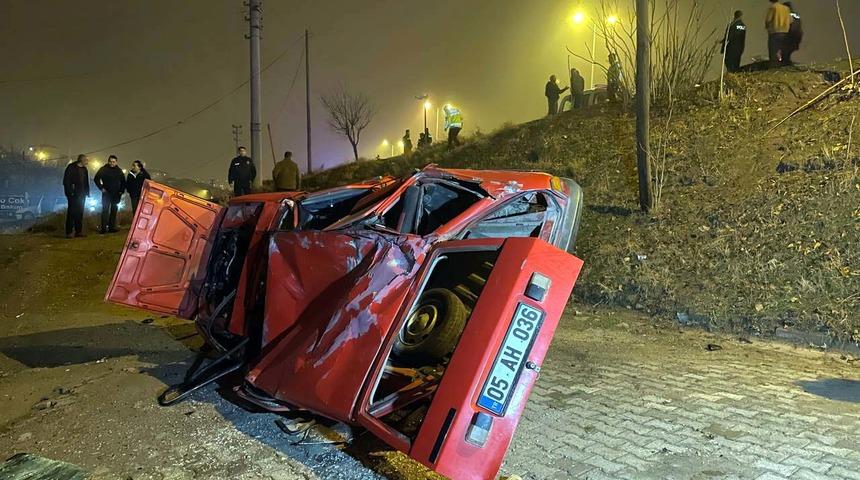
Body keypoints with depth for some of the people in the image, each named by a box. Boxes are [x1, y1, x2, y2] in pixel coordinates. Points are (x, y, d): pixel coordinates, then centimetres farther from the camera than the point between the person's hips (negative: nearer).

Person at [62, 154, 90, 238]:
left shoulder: (84, 169, 15)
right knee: (71, 212, -6)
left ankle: (78, 231, 12)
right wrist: (70, 192, -17)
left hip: (81, 194, 7)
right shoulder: (71, 167, -7)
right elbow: (66, 180, -11)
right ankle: (69, 232, -3)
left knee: (80, 213, 7)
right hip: (73, 194, -7)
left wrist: (87, 192, 11)